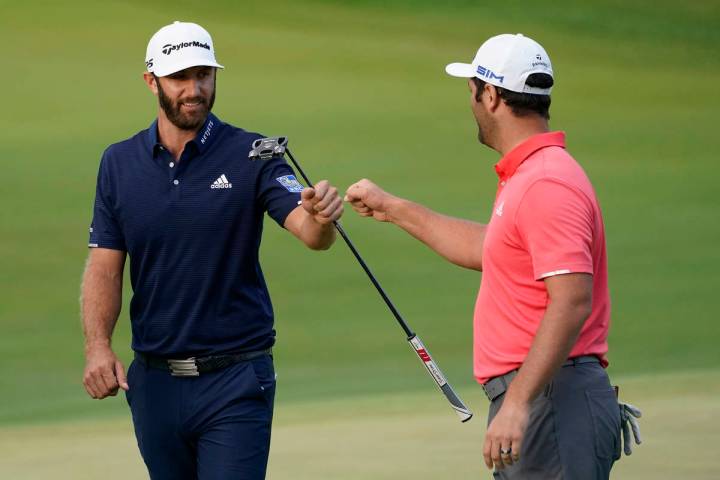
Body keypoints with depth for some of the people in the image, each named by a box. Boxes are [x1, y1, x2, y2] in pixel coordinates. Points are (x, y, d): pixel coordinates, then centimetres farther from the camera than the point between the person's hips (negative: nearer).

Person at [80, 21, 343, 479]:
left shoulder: (252, 156, -5)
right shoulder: (119, 163, 5)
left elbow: (308, 232, -17)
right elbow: (105, 266, 4)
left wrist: (322, 218, -42)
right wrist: (98, 347, -11)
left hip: (236, 378, -4)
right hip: (154, 381, 4)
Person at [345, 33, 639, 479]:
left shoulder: (546, 183, -15)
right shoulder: (527, 175, 18)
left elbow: (572, 300, -25)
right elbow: (489, 248, 37)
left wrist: (517, 403, -29)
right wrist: (394, 209, 43)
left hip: (553, 402, -11)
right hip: (529, 397, 11)